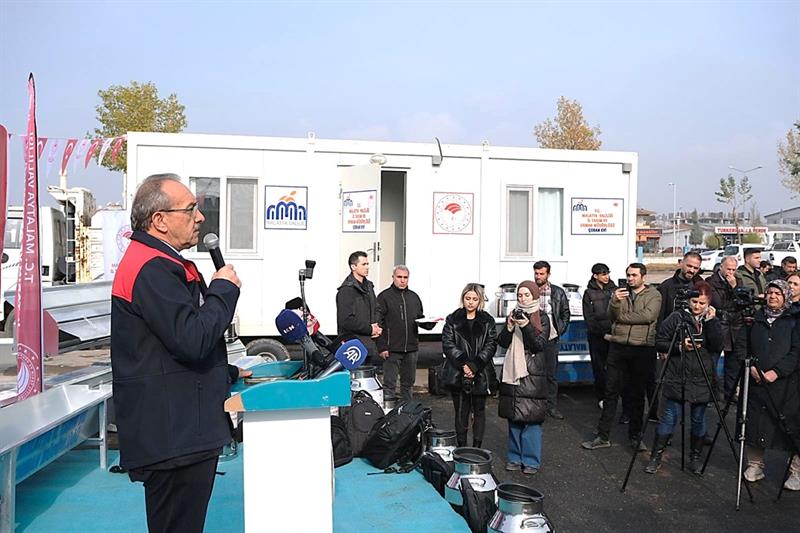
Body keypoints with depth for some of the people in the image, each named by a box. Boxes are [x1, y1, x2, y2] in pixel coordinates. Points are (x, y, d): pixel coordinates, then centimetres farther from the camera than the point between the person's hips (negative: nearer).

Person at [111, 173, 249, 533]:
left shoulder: (161, 263, 17)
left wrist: (227, 373, 22)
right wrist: (224, 288, -13)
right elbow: (193, 340, -27)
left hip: (182, 432, 11)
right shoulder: (152, 269, -19)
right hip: (173, 437, -11)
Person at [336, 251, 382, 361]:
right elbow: (346, 320, -18)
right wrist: (370, 329, -11)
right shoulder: (346, 289, -12)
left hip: (369, 340, 8)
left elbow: (375, 309, 25)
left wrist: (377, 326, 4)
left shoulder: (368, 286, 16)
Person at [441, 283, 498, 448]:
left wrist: (475, 366, -14)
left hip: (481, 374, 1)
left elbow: (491, 345, -2)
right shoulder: (453, 320, 4)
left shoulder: (487, 321, 6)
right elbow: (448, 344, -4)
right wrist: (463, 364, -16)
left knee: (479, 410, 9)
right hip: (458, 374, -1)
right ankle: (461, 448, 13)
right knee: (461, 411, 4)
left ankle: (477, 447, 18)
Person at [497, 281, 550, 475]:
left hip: (533, 375, -4)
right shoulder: (513, 315, 11)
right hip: (512, 372, 4)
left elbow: (540, 344, -10)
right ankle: (515, 457, 20)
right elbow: (502, 343, 4)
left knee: (532, 418, -3)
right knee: (514, 417, 9)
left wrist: (526, 326, -21)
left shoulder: (542, 318, 1)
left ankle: (531, 460, 7)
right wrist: (509, 327, -13)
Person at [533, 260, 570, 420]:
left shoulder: (558, 292, 5)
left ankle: (551, 405, 15)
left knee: (552, 374, 5)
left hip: (551, 338, 1)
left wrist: (560, 330, 3)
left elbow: (566, 314, 13)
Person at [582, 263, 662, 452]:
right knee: (611, 391, 3)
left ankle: (635, 436, 22)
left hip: (642, 349, -2)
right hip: (618, 347, 2)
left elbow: (647, 316, -14)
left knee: (637, 394, 8)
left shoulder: (653, 295, 3)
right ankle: (603, 436, 9)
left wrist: (621, 317, -9)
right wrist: (615, 302, -21)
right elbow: (613, 316, -1)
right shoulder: (620, 292, 12)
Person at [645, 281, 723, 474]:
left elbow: (718, 346, -6)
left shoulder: (711, 320, 7)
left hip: (702, 379, 3)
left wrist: (711, 322, -12)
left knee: (699, 419, 10)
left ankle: (695, 457, 26)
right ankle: (656, 456, 9)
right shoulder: (676, 317, -2)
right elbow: (659, 343, -2)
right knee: (670, 417, -1)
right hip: (676, 377, -3)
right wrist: (679, 346, -17)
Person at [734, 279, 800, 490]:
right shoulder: (754, 318, 10)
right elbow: (741, 344, 9)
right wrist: (750, 365, -6)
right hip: (755, 381, 3)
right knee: (754, 423, 7)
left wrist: (776, 372, -14)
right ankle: (755, 465, 21)